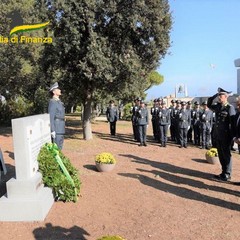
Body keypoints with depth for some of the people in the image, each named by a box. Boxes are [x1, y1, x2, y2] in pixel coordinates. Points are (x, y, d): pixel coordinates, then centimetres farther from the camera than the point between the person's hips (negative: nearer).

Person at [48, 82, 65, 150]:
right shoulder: (52, 102, -11)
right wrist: (52, 131, -21)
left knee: (59, 148, 12)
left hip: (60, 130, 9)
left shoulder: (58, 102, 18)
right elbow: (51, 117, -17)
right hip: (56, 130, -9)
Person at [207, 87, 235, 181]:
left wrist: (232, 136, -16)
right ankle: (224, 172, 26)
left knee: (226, 155, 2)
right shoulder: (217, 106, 8)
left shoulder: (230, 108, -11)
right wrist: (214, 95, 8)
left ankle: (227, 175, 12)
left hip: (226, 136, -7)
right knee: (221, 155, 14)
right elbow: (209, 105, 23)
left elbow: (232, 123, -14)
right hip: (218, 135, 7)